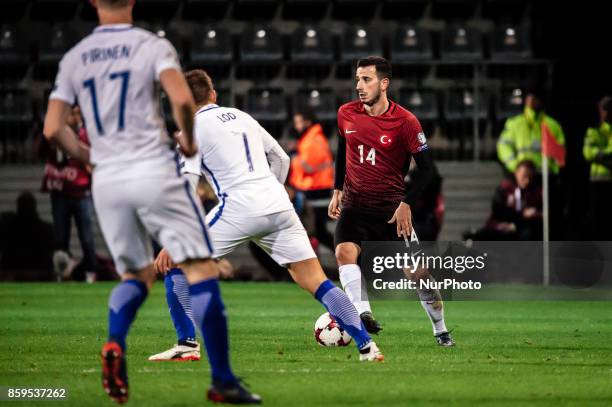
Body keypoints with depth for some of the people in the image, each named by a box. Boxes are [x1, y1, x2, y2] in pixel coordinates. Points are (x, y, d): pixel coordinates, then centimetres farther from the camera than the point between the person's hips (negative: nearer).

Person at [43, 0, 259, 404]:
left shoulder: (74, 58, 10)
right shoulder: (152, 46, -2)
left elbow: (53, 128, 5)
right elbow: (182, 99, -18)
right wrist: (189, 141, 0)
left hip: (107, 178, 5)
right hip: (154, 170, -4)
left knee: (137, 274, 20)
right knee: (201, 269, -1)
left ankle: (115, 344, -9)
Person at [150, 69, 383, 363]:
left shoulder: (194, 129, 4)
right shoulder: (241, 117, 23)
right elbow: (281, 159, 28)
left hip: (238, 207, -5)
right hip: (279, 205, 5)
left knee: (176, 262, 10)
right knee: (315, 281, 5)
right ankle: (366, 346, -5)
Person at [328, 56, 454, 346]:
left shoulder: (405, 122, -13)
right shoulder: (346, 114, 0)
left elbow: (426, 167, -9)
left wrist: (406, 204, -16)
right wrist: (337, 190, 12)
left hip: (392, 209, -3)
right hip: (354, 204, 3)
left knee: (417, 271, -2)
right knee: (344, 252, -25)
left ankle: (441, 331, 15)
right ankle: (363, 315, -33)